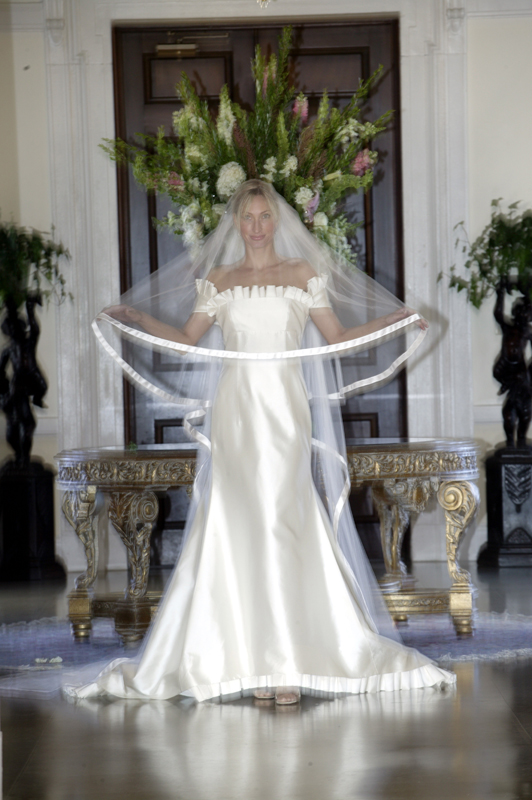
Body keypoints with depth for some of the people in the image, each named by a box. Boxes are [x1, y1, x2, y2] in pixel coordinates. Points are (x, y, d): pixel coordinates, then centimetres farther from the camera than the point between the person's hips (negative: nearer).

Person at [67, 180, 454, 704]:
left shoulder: (303, 274, 9)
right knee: (238, 528, -4)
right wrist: (136, 319, 10)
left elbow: (339, 339, 12)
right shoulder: (218, 279, 13)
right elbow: (188, 339, 19)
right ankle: (250, 659, -1)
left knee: (280, 523, -10)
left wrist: (393, 321, 2)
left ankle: (289, 658, -6)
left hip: (284, 410, -1)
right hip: (234, 410, 2)